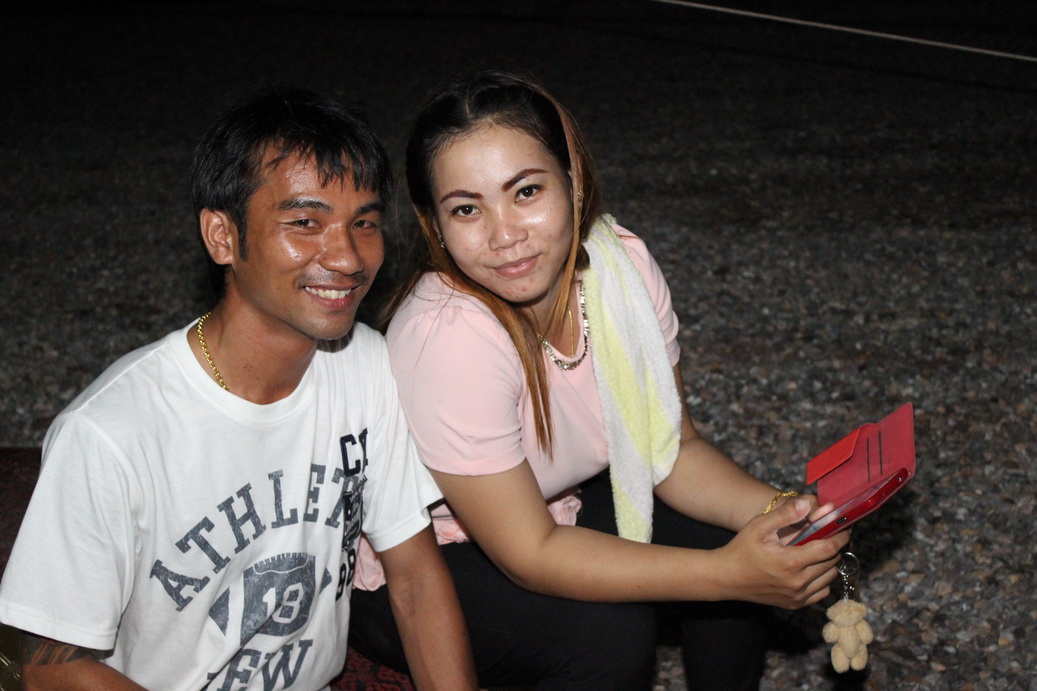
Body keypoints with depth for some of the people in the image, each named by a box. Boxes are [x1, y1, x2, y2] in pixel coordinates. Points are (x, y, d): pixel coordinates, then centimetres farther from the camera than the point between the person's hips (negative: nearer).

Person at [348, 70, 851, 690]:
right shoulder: (449, 339, -35)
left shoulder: (621, 264, -16)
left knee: (731, 536, -8)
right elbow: (527, 553, -29)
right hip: (412, 566, -6)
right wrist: (729, 574, -34)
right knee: (609, 630, -27)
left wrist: (778, 511, -24)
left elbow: (672, 447, -5)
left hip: (550, 508, 6)